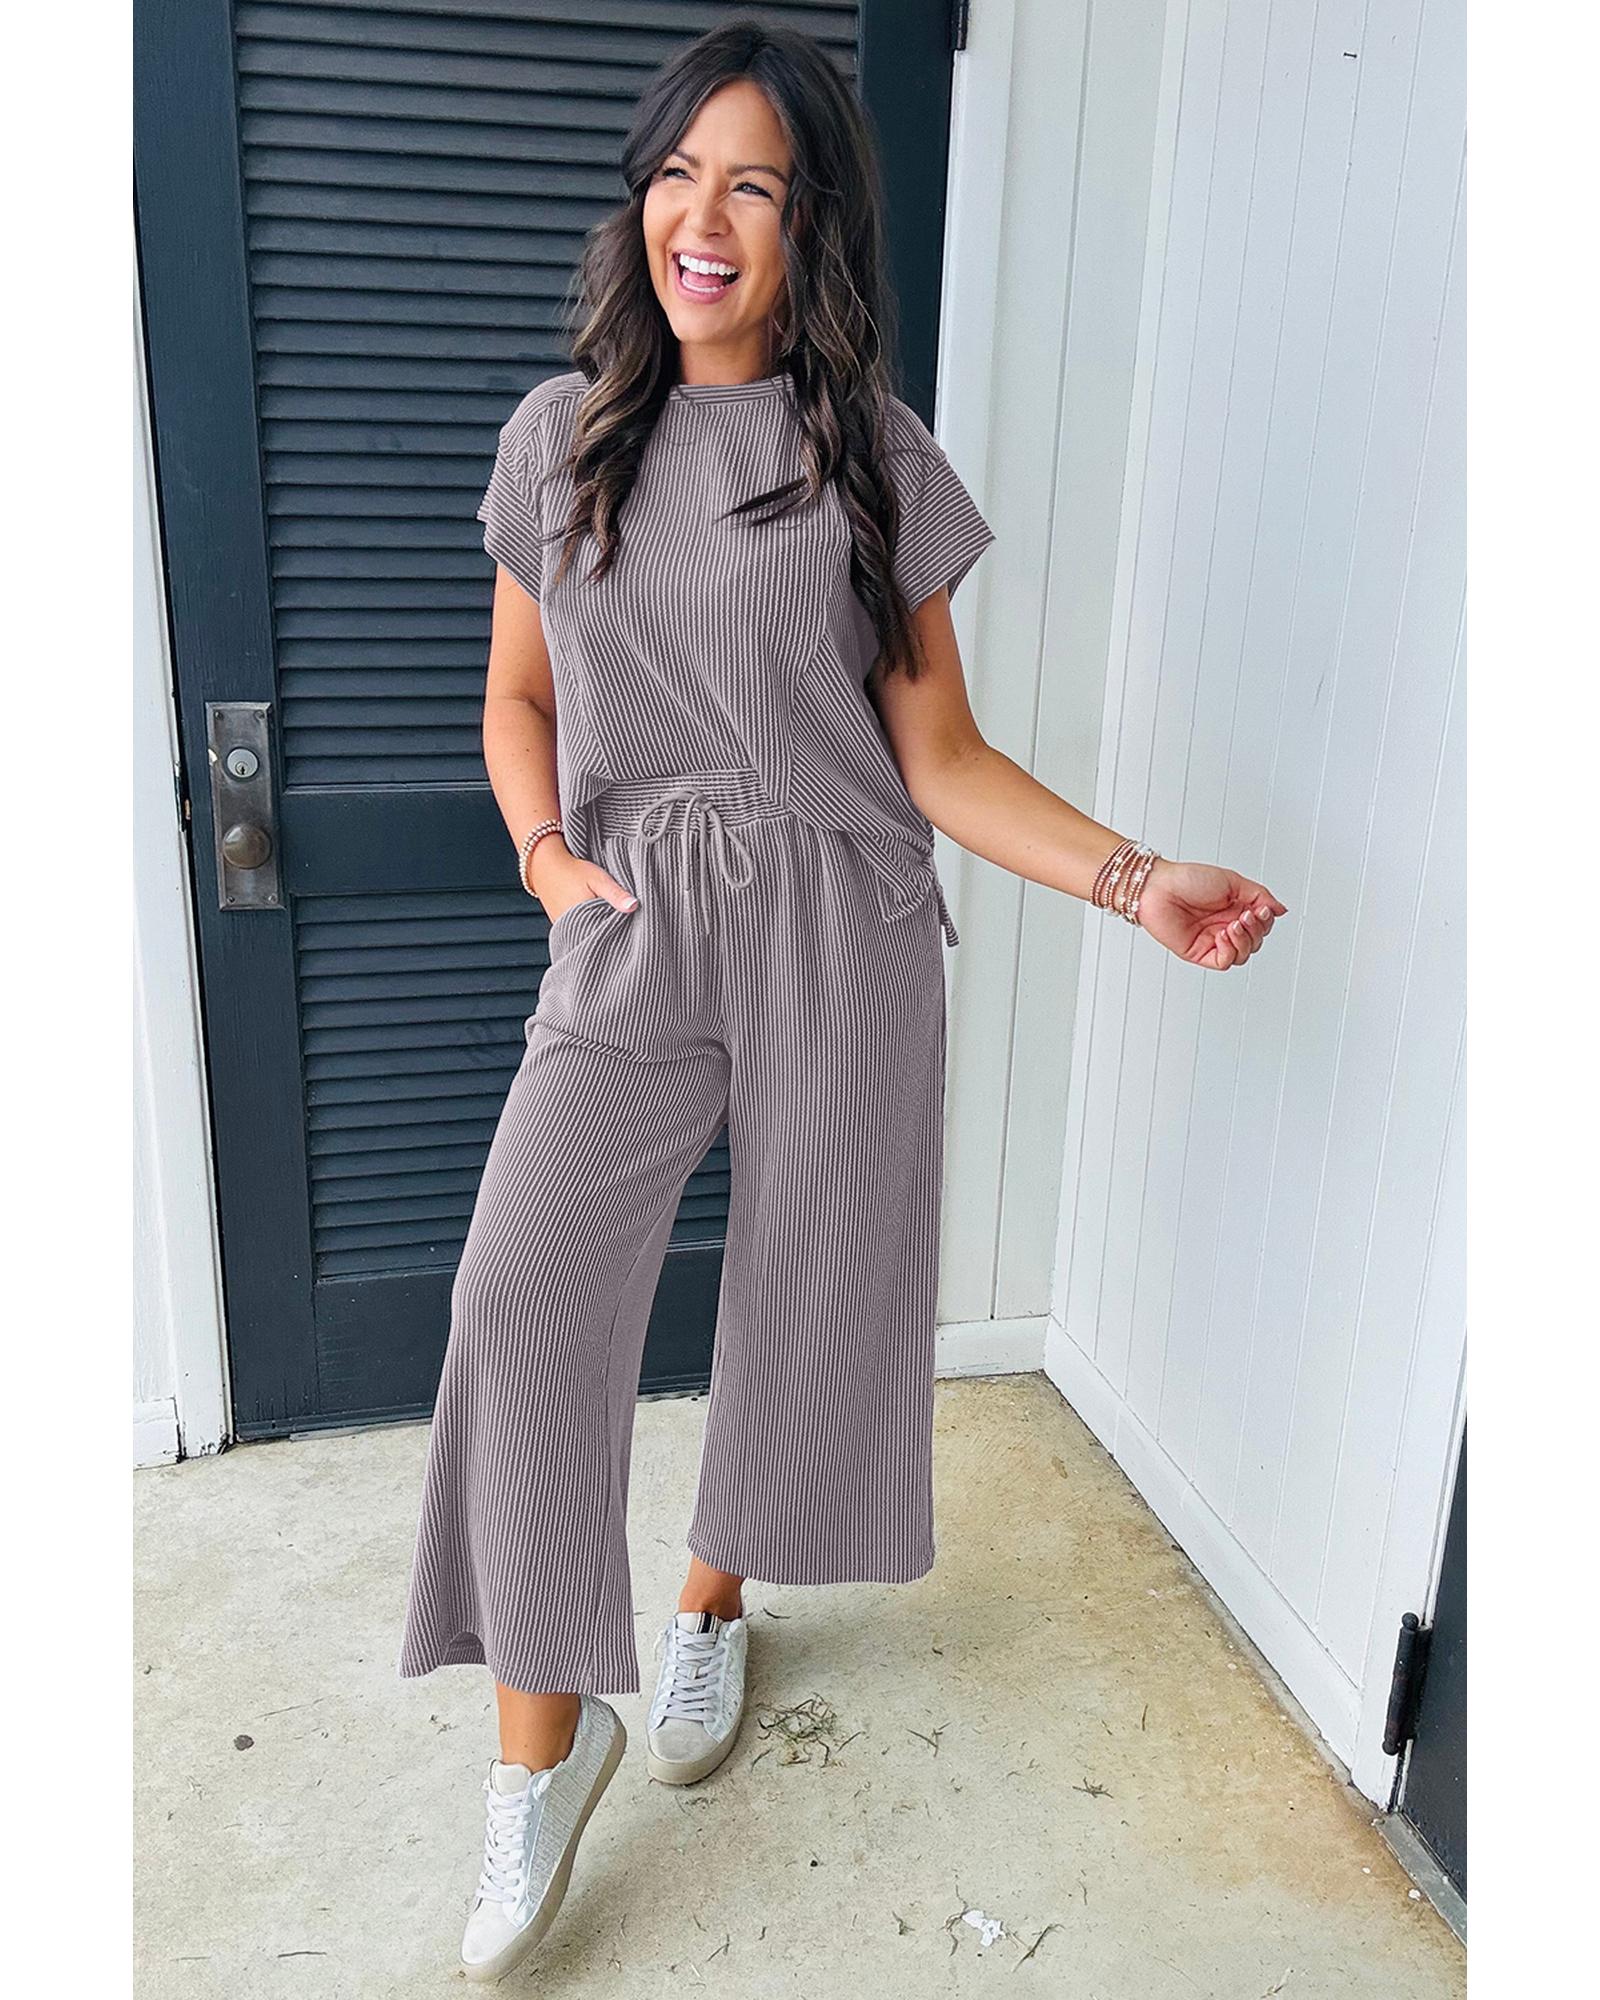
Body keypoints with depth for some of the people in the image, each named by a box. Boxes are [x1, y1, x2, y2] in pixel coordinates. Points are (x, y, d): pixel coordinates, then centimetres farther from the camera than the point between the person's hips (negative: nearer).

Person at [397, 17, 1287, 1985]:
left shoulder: (883, 466, 2)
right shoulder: (561, 436, 7)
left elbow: (940, 754, 1)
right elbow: (517, 701, 15)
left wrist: (1131, 878, -11)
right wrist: (547, 852, -4)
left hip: (841, 937, 0)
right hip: (630, 934, 1)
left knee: (808, 1299, 7)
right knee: (524, 1281, -16)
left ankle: (709, 1603, 37)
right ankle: (544, 1733, 3)